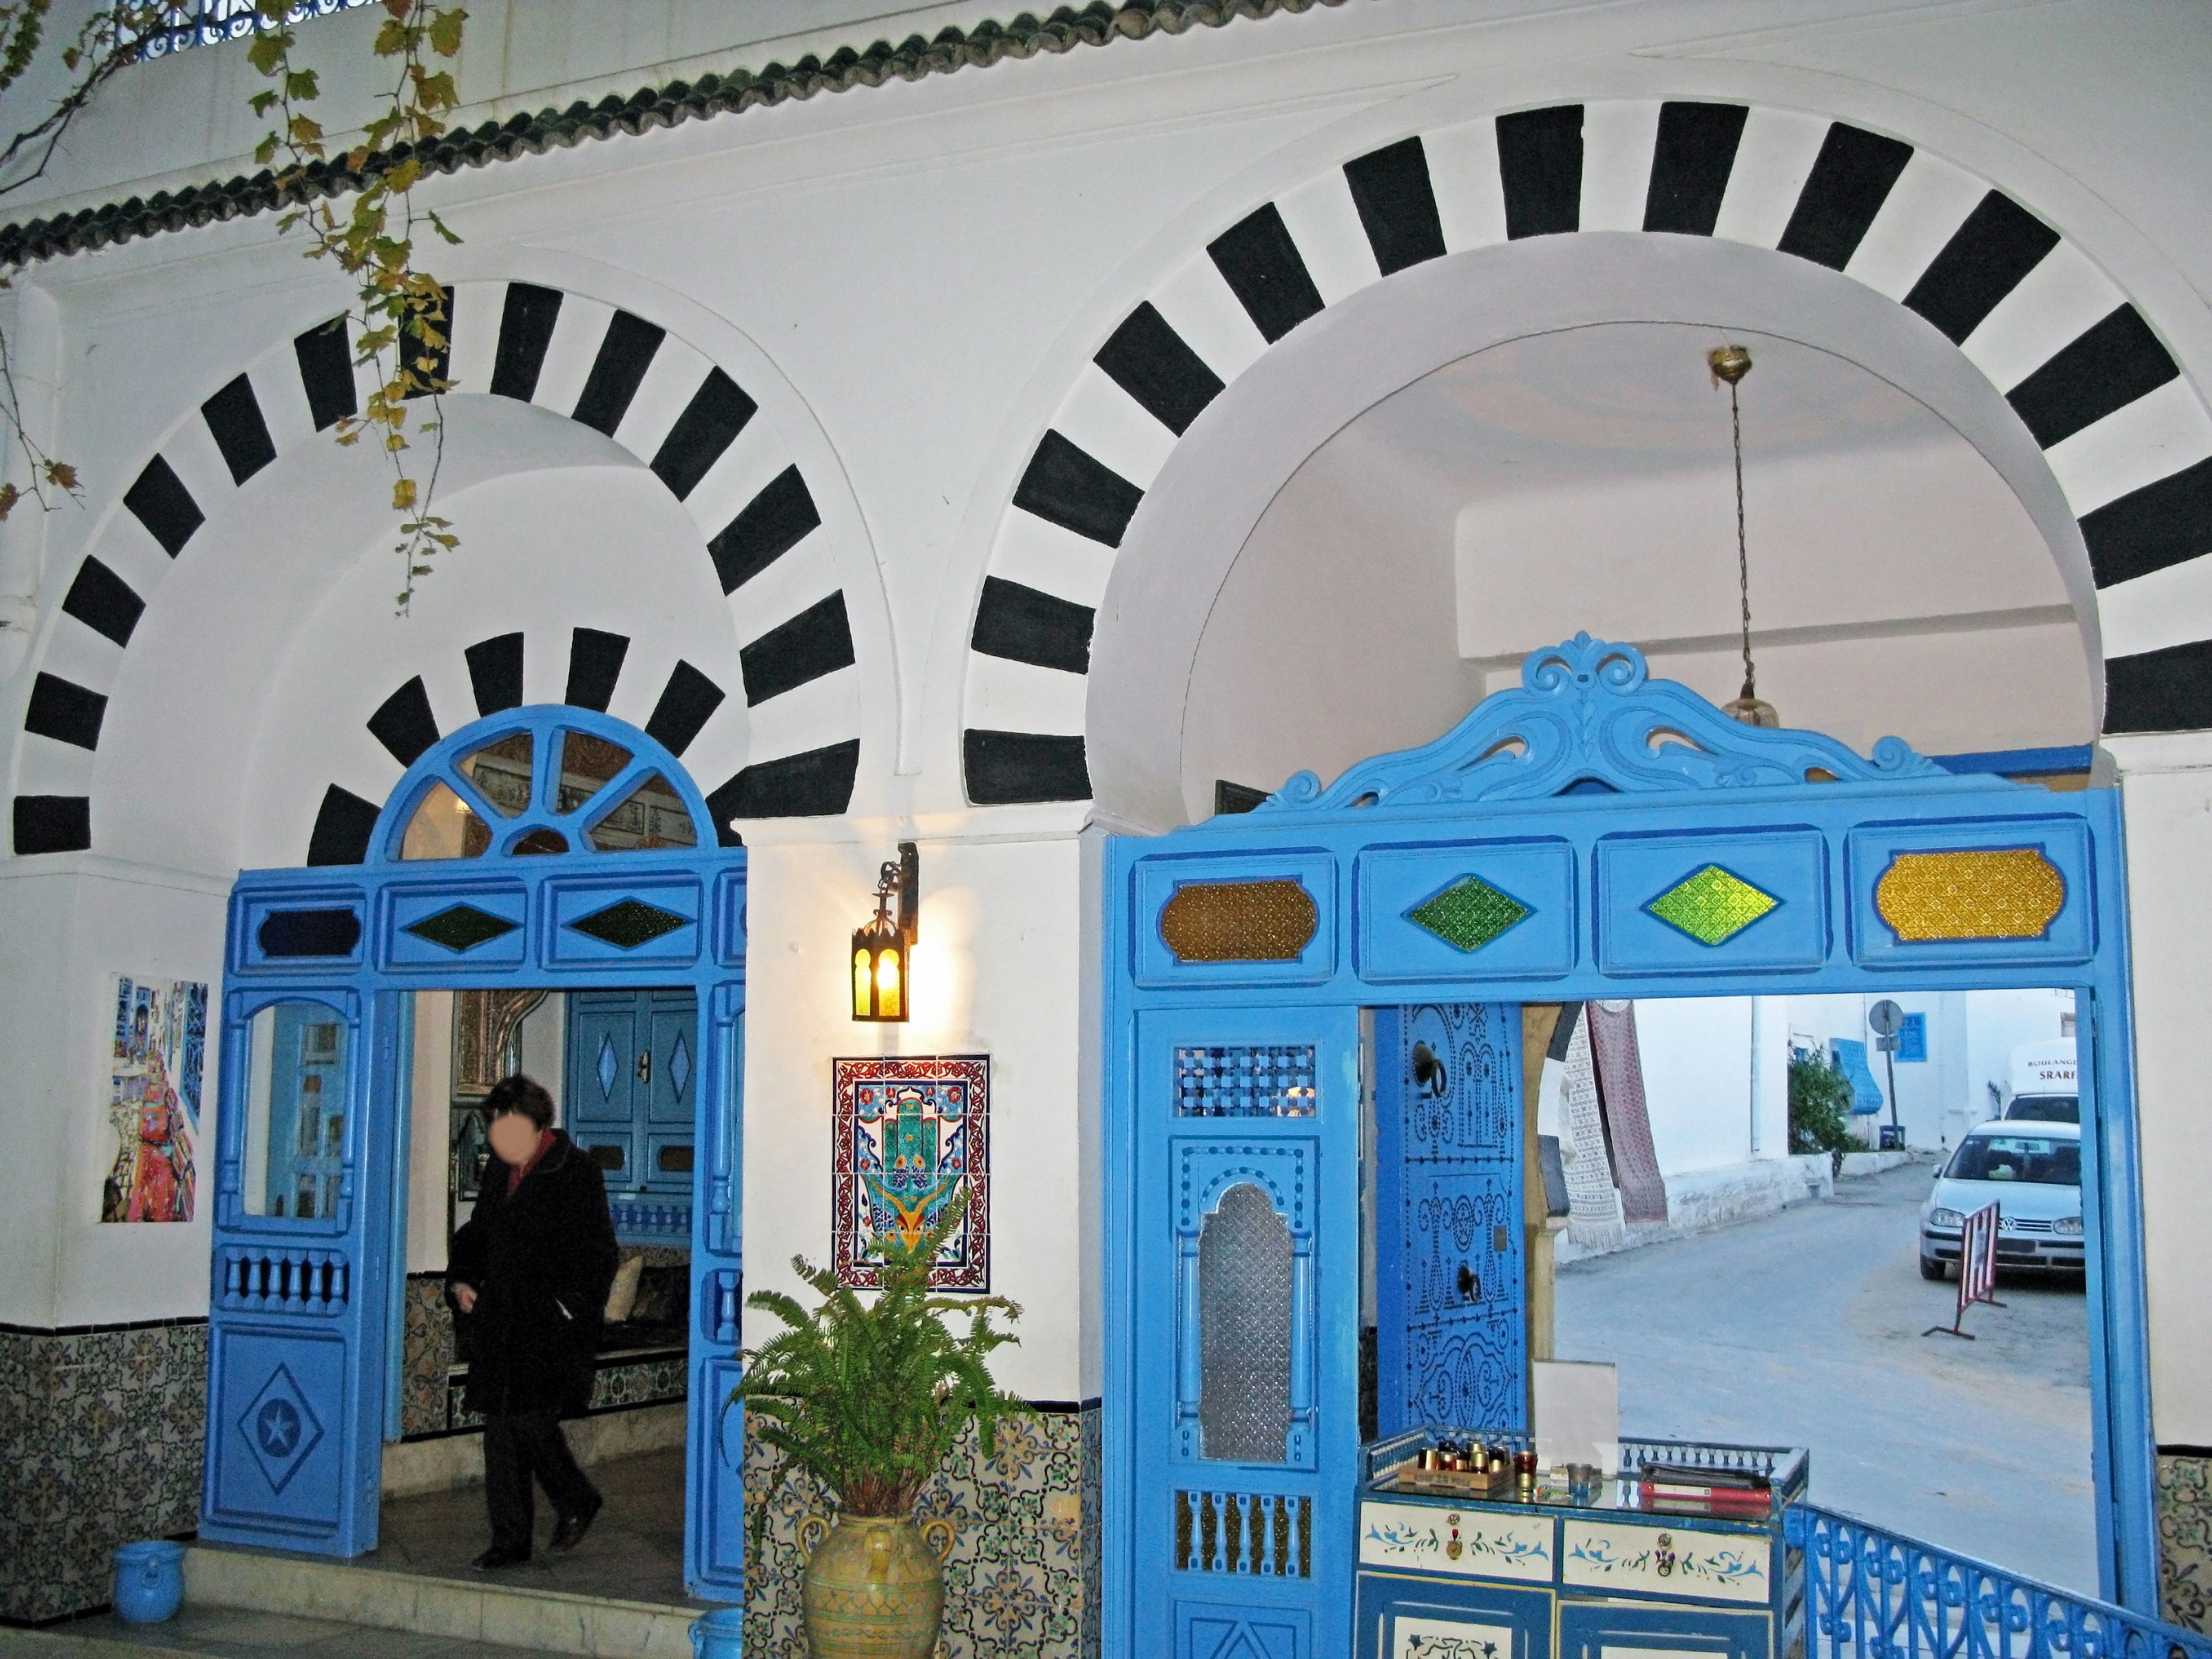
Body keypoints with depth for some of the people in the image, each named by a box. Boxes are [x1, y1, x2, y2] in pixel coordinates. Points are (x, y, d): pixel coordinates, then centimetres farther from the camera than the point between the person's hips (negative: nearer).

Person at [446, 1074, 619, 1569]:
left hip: (547, 1325, -7)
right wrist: (461, 1280, 9)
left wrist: (568, 1307, -16)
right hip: (499, 1321, 7)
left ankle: (576, 1500, 15)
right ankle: (509, 1537, 16)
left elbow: (598, 1254, -10)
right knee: (499, 1426, 7)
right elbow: (476, 1233, 25)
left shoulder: (576, 1174, -9)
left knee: (529, 1418, -10)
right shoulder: (499, 1171, 14)